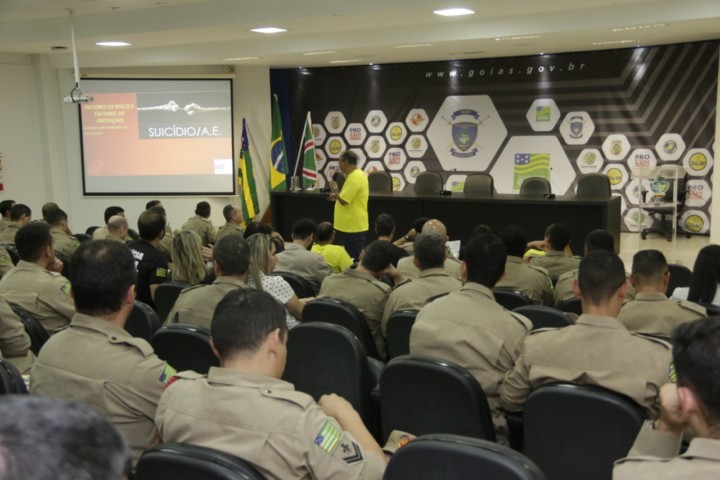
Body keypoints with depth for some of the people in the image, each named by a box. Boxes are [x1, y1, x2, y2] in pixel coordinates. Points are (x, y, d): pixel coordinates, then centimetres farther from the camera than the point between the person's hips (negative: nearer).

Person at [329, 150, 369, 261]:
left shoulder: (354, 178, -21)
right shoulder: (358, 174, 13)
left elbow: (343, 200, -24)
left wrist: (335, 189, -6)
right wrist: (337, 196, 14)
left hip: (353, 226, -10)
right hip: (353, 224, 10)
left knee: (354, 258, -3)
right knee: (355, 256, 16)